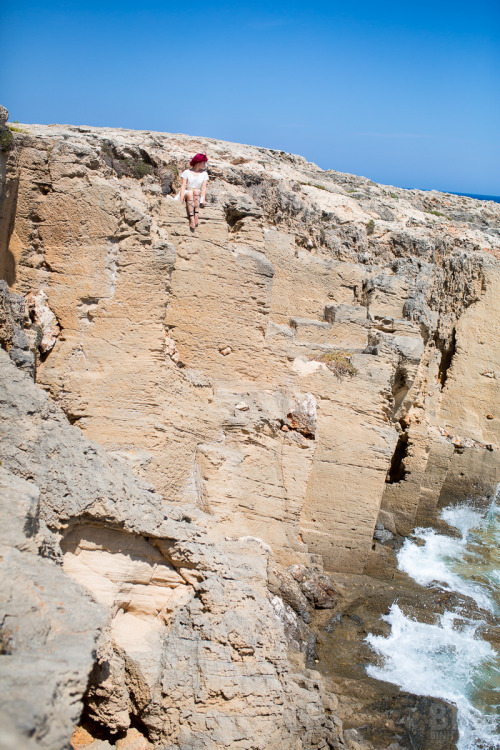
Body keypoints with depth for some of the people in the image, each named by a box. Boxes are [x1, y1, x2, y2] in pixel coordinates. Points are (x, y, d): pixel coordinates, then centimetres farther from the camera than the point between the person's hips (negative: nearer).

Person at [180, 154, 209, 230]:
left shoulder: (204, 173, 13)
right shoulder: (187, 172, 8)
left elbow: (204, 187, 1)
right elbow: (183, 186, -1)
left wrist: (203, 199, -16)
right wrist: (181, 198, -17)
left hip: (198, 195, 1)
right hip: (187, 194, -1)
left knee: (196, 191, -33)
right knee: (190, 194, -36)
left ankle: (196, 215, -43)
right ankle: (191, 218, -48)